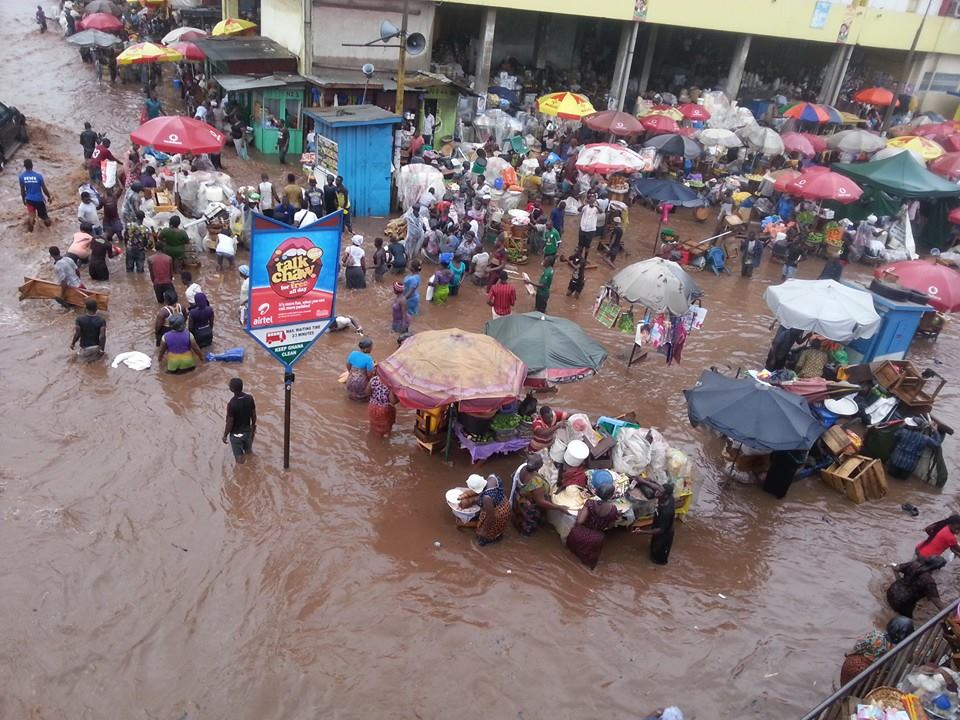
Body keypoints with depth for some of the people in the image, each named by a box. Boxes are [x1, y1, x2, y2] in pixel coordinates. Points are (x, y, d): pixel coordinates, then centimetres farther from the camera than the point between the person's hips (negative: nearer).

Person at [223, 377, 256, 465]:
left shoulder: (232, 404, -30)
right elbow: (253, 415, 0)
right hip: (247, 431, 5)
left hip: (236, 434, -5)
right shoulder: (249, 398, -14)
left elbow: (229, 423, -20)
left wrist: (225, 435, -4)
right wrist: (253, 427, 17)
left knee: (240, 460, 14)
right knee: (248, 451, 29)